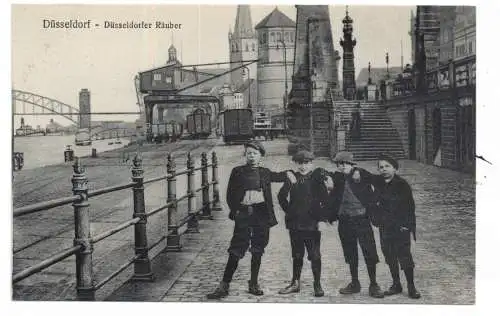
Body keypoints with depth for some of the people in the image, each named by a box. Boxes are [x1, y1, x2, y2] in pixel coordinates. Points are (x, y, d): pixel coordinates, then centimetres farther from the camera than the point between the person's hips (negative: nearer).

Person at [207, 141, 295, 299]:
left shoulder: (265, 172, 14)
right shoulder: (237, 171, 6)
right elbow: (230, 194, 5)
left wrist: (288, 173, -8)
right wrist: (235, 210, -5)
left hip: (262, 213, 3)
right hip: (243, 213, -3)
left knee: (257, 250, 7)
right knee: (236, 250, -6)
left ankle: (254, 284, 18)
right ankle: (224, 286, -1)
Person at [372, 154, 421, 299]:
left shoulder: (402, 185, -9)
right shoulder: (378, 183, 4)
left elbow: (410, 206, -8)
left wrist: (408, 225, -14)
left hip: (401, 227, -5)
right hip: (385, 227, 5)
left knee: (404, 257, -2)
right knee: (390, 257, 11)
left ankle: (411, 287, 10)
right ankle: (396, 284, 25)